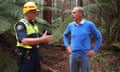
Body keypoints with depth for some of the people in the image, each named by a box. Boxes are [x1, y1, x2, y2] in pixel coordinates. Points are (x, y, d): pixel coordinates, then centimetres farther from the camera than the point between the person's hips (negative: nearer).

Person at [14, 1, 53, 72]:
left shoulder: (34, 23, 13)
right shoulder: (21, 24, -15)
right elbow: (24, 41, -27)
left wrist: (43, 38, 2)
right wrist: (41, 40, -30)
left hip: (35, 53, 9)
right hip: (26, 55, -9)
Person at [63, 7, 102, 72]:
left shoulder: (89, 24, -7)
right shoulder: (70, 25, 4)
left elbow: (99, 37, 3)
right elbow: (65, 35, 24)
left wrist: (94, 50, -3)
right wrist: (67, 46, 11)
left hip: (85, 55, -3)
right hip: (73, 55, 3)